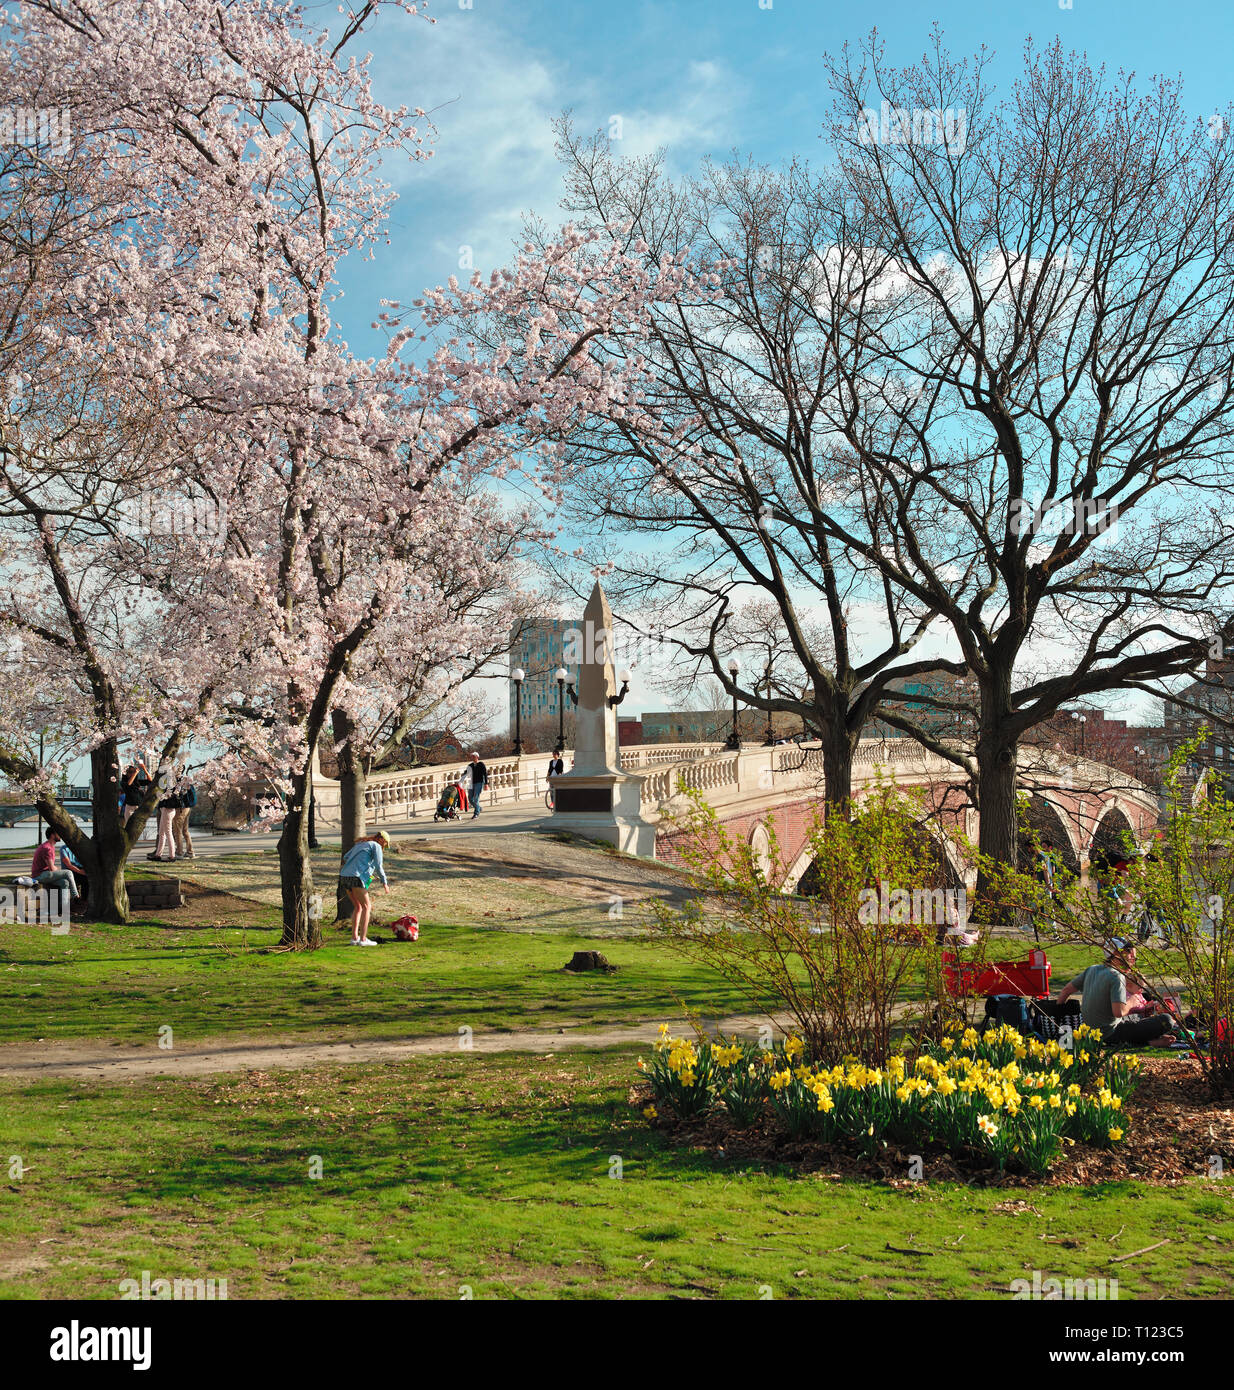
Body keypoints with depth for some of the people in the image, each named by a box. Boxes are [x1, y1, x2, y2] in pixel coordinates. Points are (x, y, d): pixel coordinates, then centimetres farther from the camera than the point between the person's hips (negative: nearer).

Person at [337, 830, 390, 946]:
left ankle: (354, 937, 13)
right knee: (366, 907, -1)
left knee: (358, 907, 17)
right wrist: (385, 882, 2)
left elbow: (346, 857, 31)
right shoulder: (376, 846, 3)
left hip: (344, 876, 8)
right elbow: (378, 866, -6)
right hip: (356, 878, -8)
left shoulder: (360, 844, 26)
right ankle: (363, 939, -7)